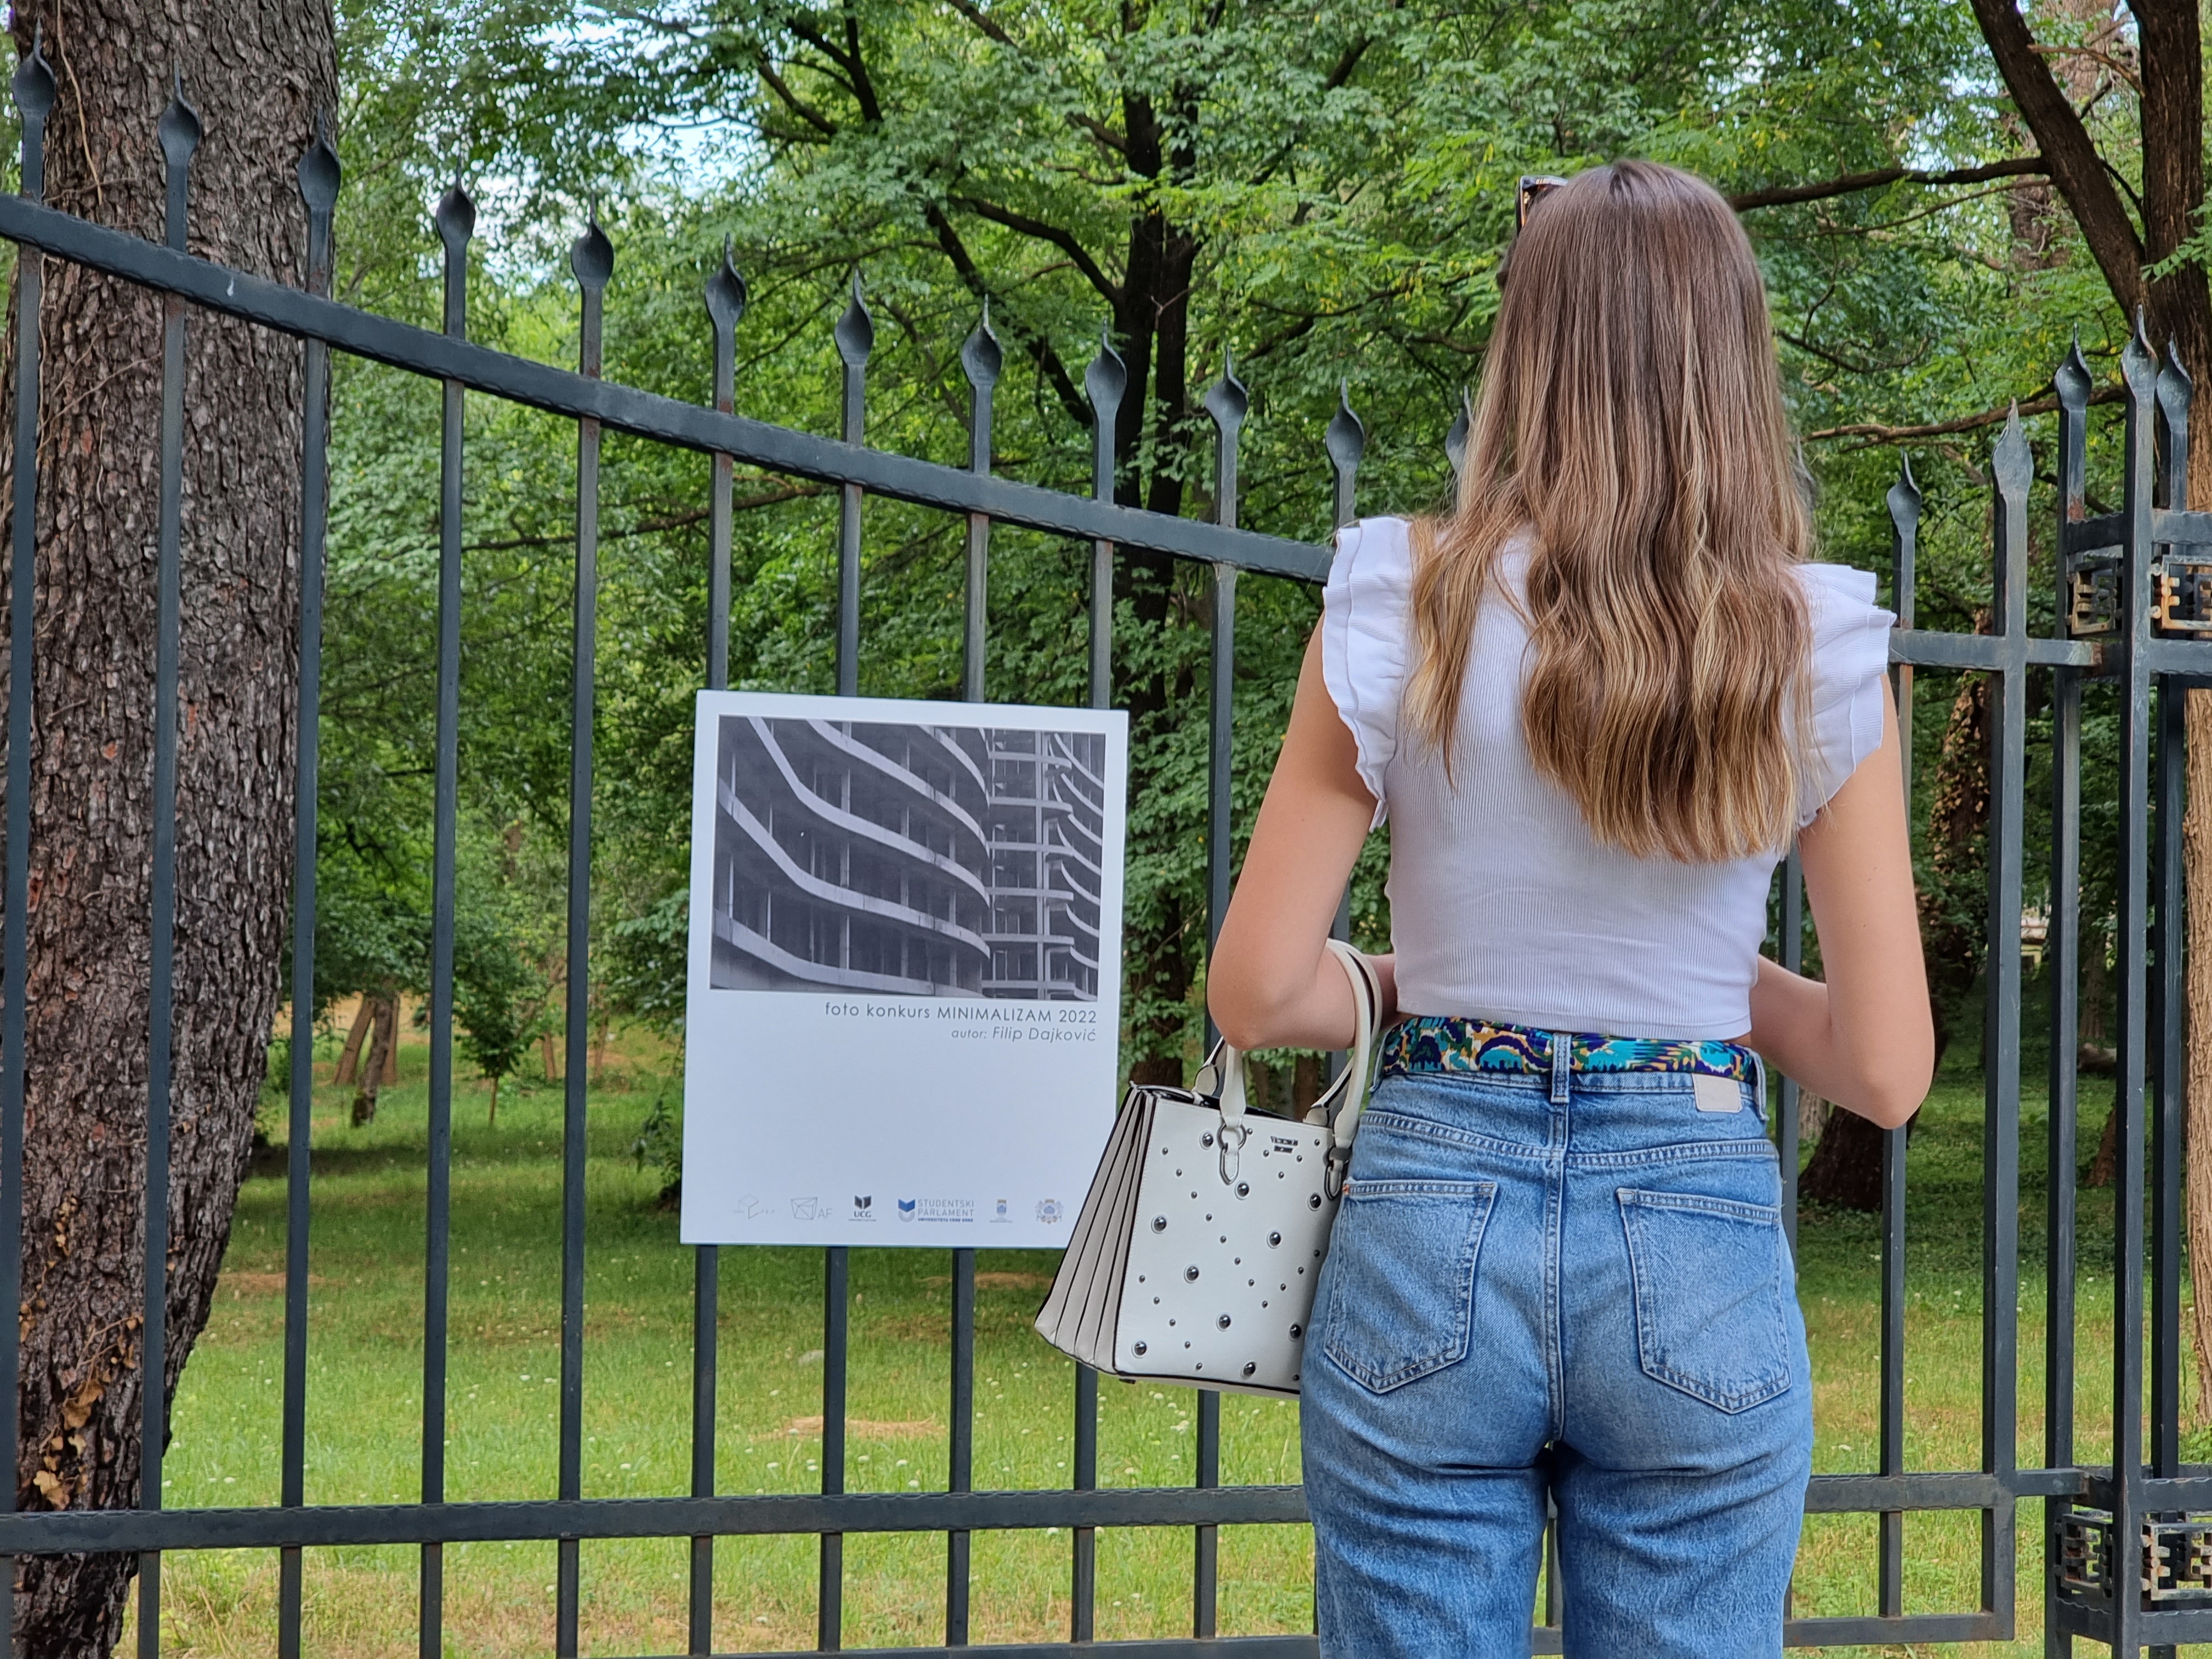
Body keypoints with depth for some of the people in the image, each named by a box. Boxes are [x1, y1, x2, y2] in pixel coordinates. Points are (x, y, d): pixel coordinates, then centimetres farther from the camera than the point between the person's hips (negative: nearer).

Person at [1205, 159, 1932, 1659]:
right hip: (1704, 1250, 1)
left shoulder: (1409, 612, -6)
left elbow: (1259, 994, -3)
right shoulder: (1816, 650, -4)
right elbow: (1886, 1070, -2)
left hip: (1432, 1222, 0)